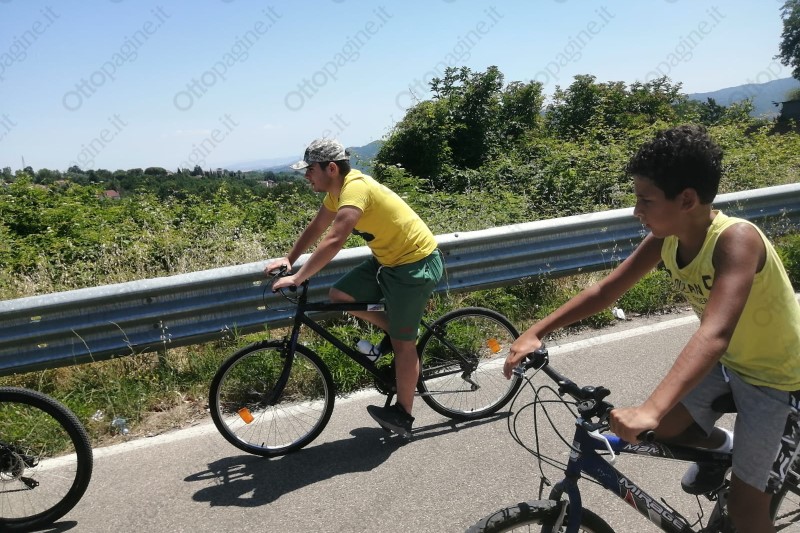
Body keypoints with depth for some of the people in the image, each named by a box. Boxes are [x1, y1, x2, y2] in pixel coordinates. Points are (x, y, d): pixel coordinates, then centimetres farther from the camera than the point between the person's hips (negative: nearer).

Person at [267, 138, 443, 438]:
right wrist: (289, 260, 5)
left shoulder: (356, 188, -26)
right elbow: (315, 229, 13)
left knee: (402, 343, 0)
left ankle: (402, 416, 16)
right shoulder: (338, 190, 3)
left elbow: (334, 241, -36)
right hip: (388, 258, 9)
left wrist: (297, 278, -32)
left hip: (416, 264, -9)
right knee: (339, 296, 2)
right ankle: (398, 332, 20)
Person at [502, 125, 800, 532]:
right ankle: (722, 448, 31)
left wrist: (649, 410, -58)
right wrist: (536, 332, -16)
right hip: (725, 361, 6)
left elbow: (714, 334, -47)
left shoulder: (736, 239, -35)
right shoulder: (666, 237, -14)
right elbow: (606, 290, -9)